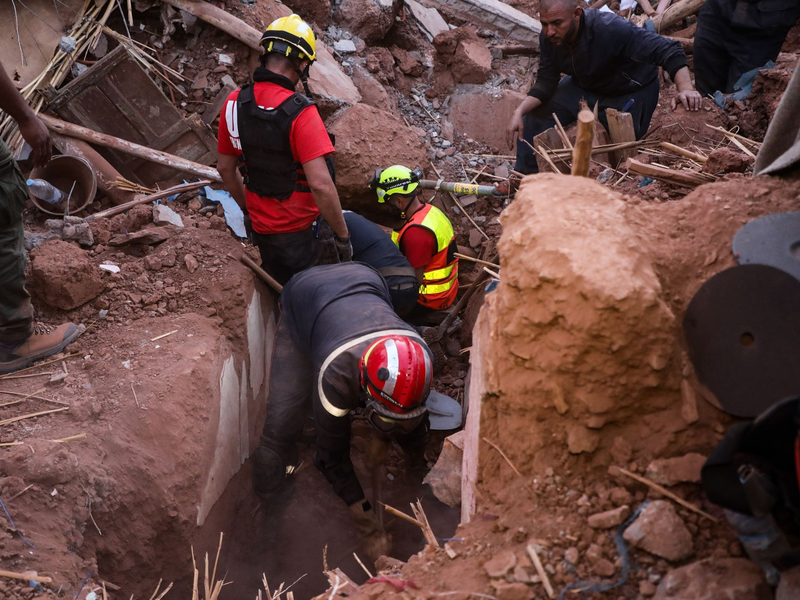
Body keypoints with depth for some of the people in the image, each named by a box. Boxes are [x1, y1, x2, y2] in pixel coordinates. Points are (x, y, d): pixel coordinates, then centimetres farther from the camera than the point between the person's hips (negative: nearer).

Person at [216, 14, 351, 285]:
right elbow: (320, 185, -29)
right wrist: (343, 235, -17)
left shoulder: (234, 103, -5)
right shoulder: (300, 113, -24)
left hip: (262, 230, 6)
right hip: (303, 232, -6)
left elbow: (226, 168, 8)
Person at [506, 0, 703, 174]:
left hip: (629, 92, -5)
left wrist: (685, 88, -55)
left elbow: (667, 49, -40)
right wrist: (519, 112, -29)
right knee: (535, 114, -6)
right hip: (583, 86, 5)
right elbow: (546, 82, -12)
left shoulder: (610, 29, -39)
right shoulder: (548, 37, -20)